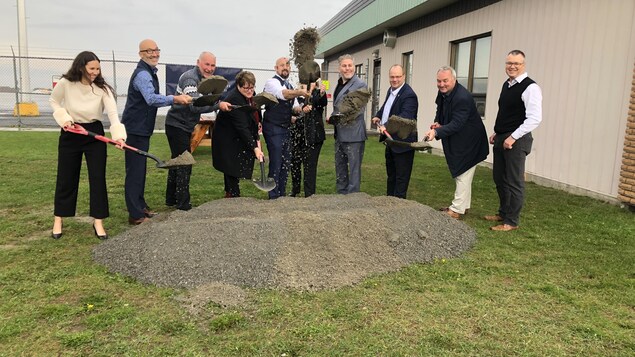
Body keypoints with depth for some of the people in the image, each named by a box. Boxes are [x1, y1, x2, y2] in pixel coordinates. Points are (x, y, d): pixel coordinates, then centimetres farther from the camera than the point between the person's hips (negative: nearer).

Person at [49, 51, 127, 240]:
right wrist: (64, 118, -10)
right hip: (70, 134, 0)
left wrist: (118, 134, -40)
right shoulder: (65, 83, -12)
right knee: (66, 177, 8)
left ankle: (98, 221, 8)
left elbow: (112, 112, -25)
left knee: (98, 177, -2)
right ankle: (58, 220, 23)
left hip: (94, 133, 0)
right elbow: (53, 100, 6)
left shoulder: (102, 88, -13)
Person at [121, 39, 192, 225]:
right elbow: (152, 99, -35)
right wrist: (175, 99, -43)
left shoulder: (149, 72, 16)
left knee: (140, 169, 17)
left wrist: (175, 99, 23)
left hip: (141, 128, 11)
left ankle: (140, 206, 29)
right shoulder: (142, 74, -18)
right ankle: (136, 215, -3)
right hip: (135, 129, -11)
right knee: (135, 170, -7)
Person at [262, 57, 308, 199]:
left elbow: (295, 107, 18)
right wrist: (302, 92, -46)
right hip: (273, 129, -8)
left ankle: (282, 194, 22)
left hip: (285, 129, 8)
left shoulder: (290, 86, 17)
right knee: (276, 163, -7)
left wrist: (298, 109, -7)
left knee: (286, 162, 11)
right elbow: (283, 94, -30)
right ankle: (274, 197, 2)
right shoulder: (272, 82, -9)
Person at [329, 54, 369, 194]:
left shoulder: (360, 85, -10)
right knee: (340, 167, 16)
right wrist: (332, 118, 7)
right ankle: (341, 194, 27)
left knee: (354, 168, -2)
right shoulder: (339, 84, 14)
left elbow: (359, 110, -16)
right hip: (339, 134, 8)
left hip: (353, 134, -8)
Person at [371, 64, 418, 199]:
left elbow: (404, 117, -35)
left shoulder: (409, 95, -21)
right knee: (390, 174, 21)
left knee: (401, 177, 1)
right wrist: (378, 116, 12)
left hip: (402, 142, -10)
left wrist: (386, 126, -46)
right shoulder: (391, 90, 8)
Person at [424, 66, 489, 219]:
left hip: (468, 142, -10)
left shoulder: (463, 98, -28)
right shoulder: (443, 92, -1)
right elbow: (440, 111, 15)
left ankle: (457, 210, 3)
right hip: (456, 142, 10)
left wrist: (437, 132, -43)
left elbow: (456, 124, -32)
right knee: (460, 174, 19)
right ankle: (463, 205, 32)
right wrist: (437, 123, -6)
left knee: (463, 175, -4)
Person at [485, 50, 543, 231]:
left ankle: (512, 221, 10)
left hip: (516, 140, -9)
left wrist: (513, 137, -20)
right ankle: (503, 213, 32)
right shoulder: (506, 85, 13)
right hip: (501, 138, 9)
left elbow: (535, 119, -21)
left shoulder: (530, 87, -14)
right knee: (500, 179, 16)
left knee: (514, 182, 0)